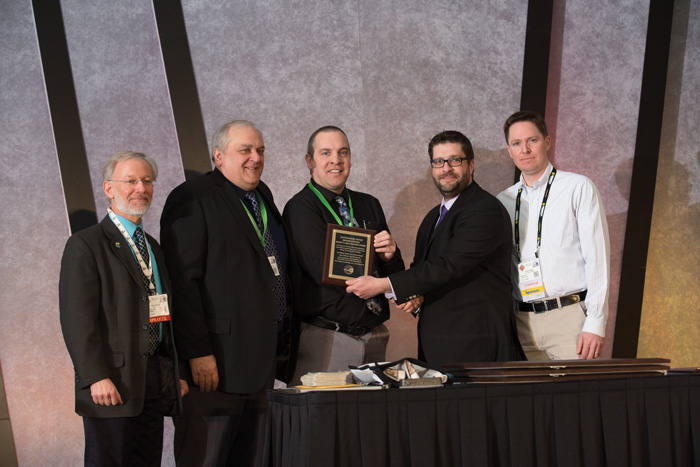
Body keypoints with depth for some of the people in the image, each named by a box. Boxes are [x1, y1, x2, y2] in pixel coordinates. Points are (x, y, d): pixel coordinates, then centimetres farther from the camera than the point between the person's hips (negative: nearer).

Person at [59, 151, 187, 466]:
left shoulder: (153, 248, 20)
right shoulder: (85, 245, -4)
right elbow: (77, 318, -13)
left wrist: (177, 374, 14)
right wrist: (96, 377, -21)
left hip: (156, 385, 7)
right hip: (112, 384, -7)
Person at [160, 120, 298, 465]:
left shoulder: (262, 196, 18)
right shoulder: (193, 199, -7)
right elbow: (182, 281, -14)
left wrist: (284, 346, 15)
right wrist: (198, 353, -19)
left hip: (263, 359, 8)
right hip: (217, 361, -8)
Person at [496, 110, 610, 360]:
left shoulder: (578, 188, 3)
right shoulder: (503, 202, 15)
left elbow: (598, 259, -3)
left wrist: (595, 325, -10)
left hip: (569, 316, -4)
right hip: (523, 321, 4)